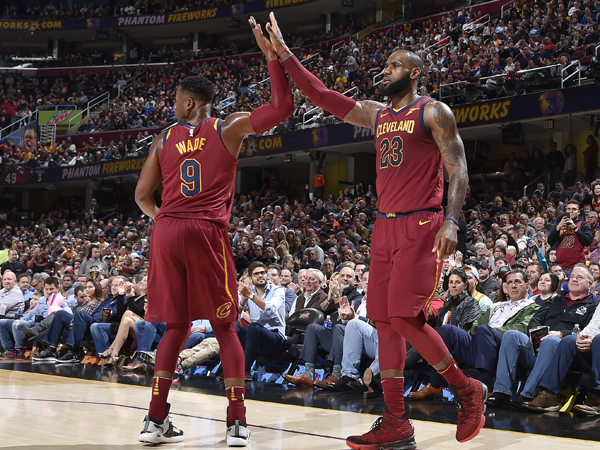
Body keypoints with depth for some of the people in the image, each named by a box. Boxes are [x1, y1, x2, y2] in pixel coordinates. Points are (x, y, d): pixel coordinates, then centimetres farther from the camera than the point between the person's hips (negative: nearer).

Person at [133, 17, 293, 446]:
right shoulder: (231, 128, 5)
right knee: (225, 327, 6)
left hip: (167, 232, 3)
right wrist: (271, 54, 2)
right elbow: (283, 106, -1)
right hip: (208, 233, -3)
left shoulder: (165, 138, 12)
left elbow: (143, 196, 13)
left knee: (177, 326, 12)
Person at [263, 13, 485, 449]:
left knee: (404, 316, -16)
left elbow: (458, 170, -7)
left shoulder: (433, 112, -1)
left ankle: (468, 390, 4)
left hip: (421, 226, -7)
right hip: (385, 227, 7)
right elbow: (321, 95, 18)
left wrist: (451, 221, -20)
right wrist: (283, 53, 15)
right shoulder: (377, 114, 17)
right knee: (385, 321, 3)